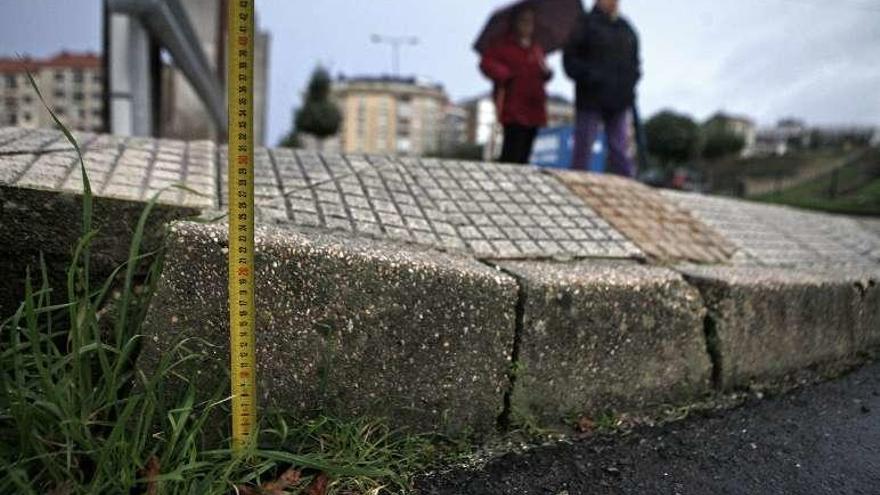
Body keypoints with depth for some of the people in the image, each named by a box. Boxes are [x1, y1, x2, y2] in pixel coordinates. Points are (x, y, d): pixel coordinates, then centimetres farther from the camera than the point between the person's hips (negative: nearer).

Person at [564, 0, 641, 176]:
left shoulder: (627, 29, 15)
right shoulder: (586, 24, -1)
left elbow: (634, 61, 24)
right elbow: (570, 58, -5)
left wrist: (631, 79, 5)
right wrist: (589, 76, -17)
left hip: (620, 102, 5)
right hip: (591, 100, -5)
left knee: (621, 150, 5)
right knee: (583, 149, 1)